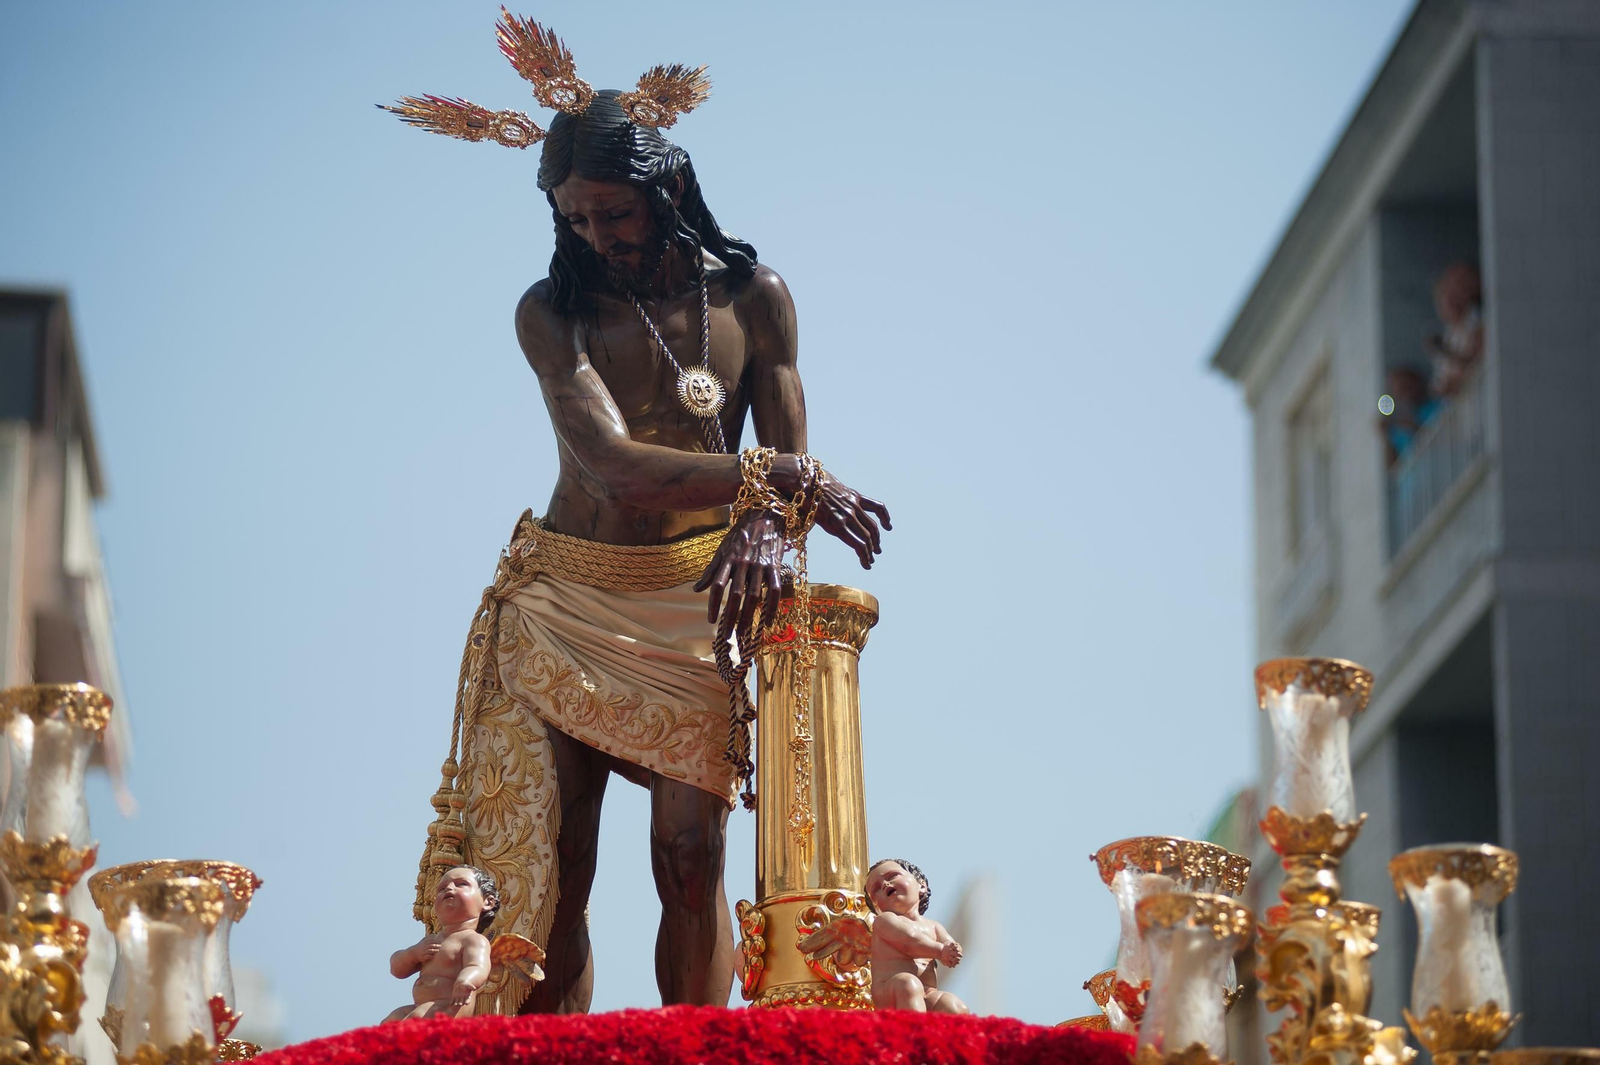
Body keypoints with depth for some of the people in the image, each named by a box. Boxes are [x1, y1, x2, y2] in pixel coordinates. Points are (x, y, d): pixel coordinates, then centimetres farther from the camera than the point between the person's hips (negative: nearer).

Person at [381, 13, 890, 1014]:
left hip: (692, 603, 1)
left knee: (692, 856, -12)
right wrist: (773, 480, -26)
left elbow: (789, 466, 1)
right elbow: (616, 468, -19)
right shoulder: (553, 311, -5)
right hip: (562, 602, -1)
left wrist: (764, 530, -23)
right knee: (550, 867, -6)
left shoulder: (752, 296, 2)